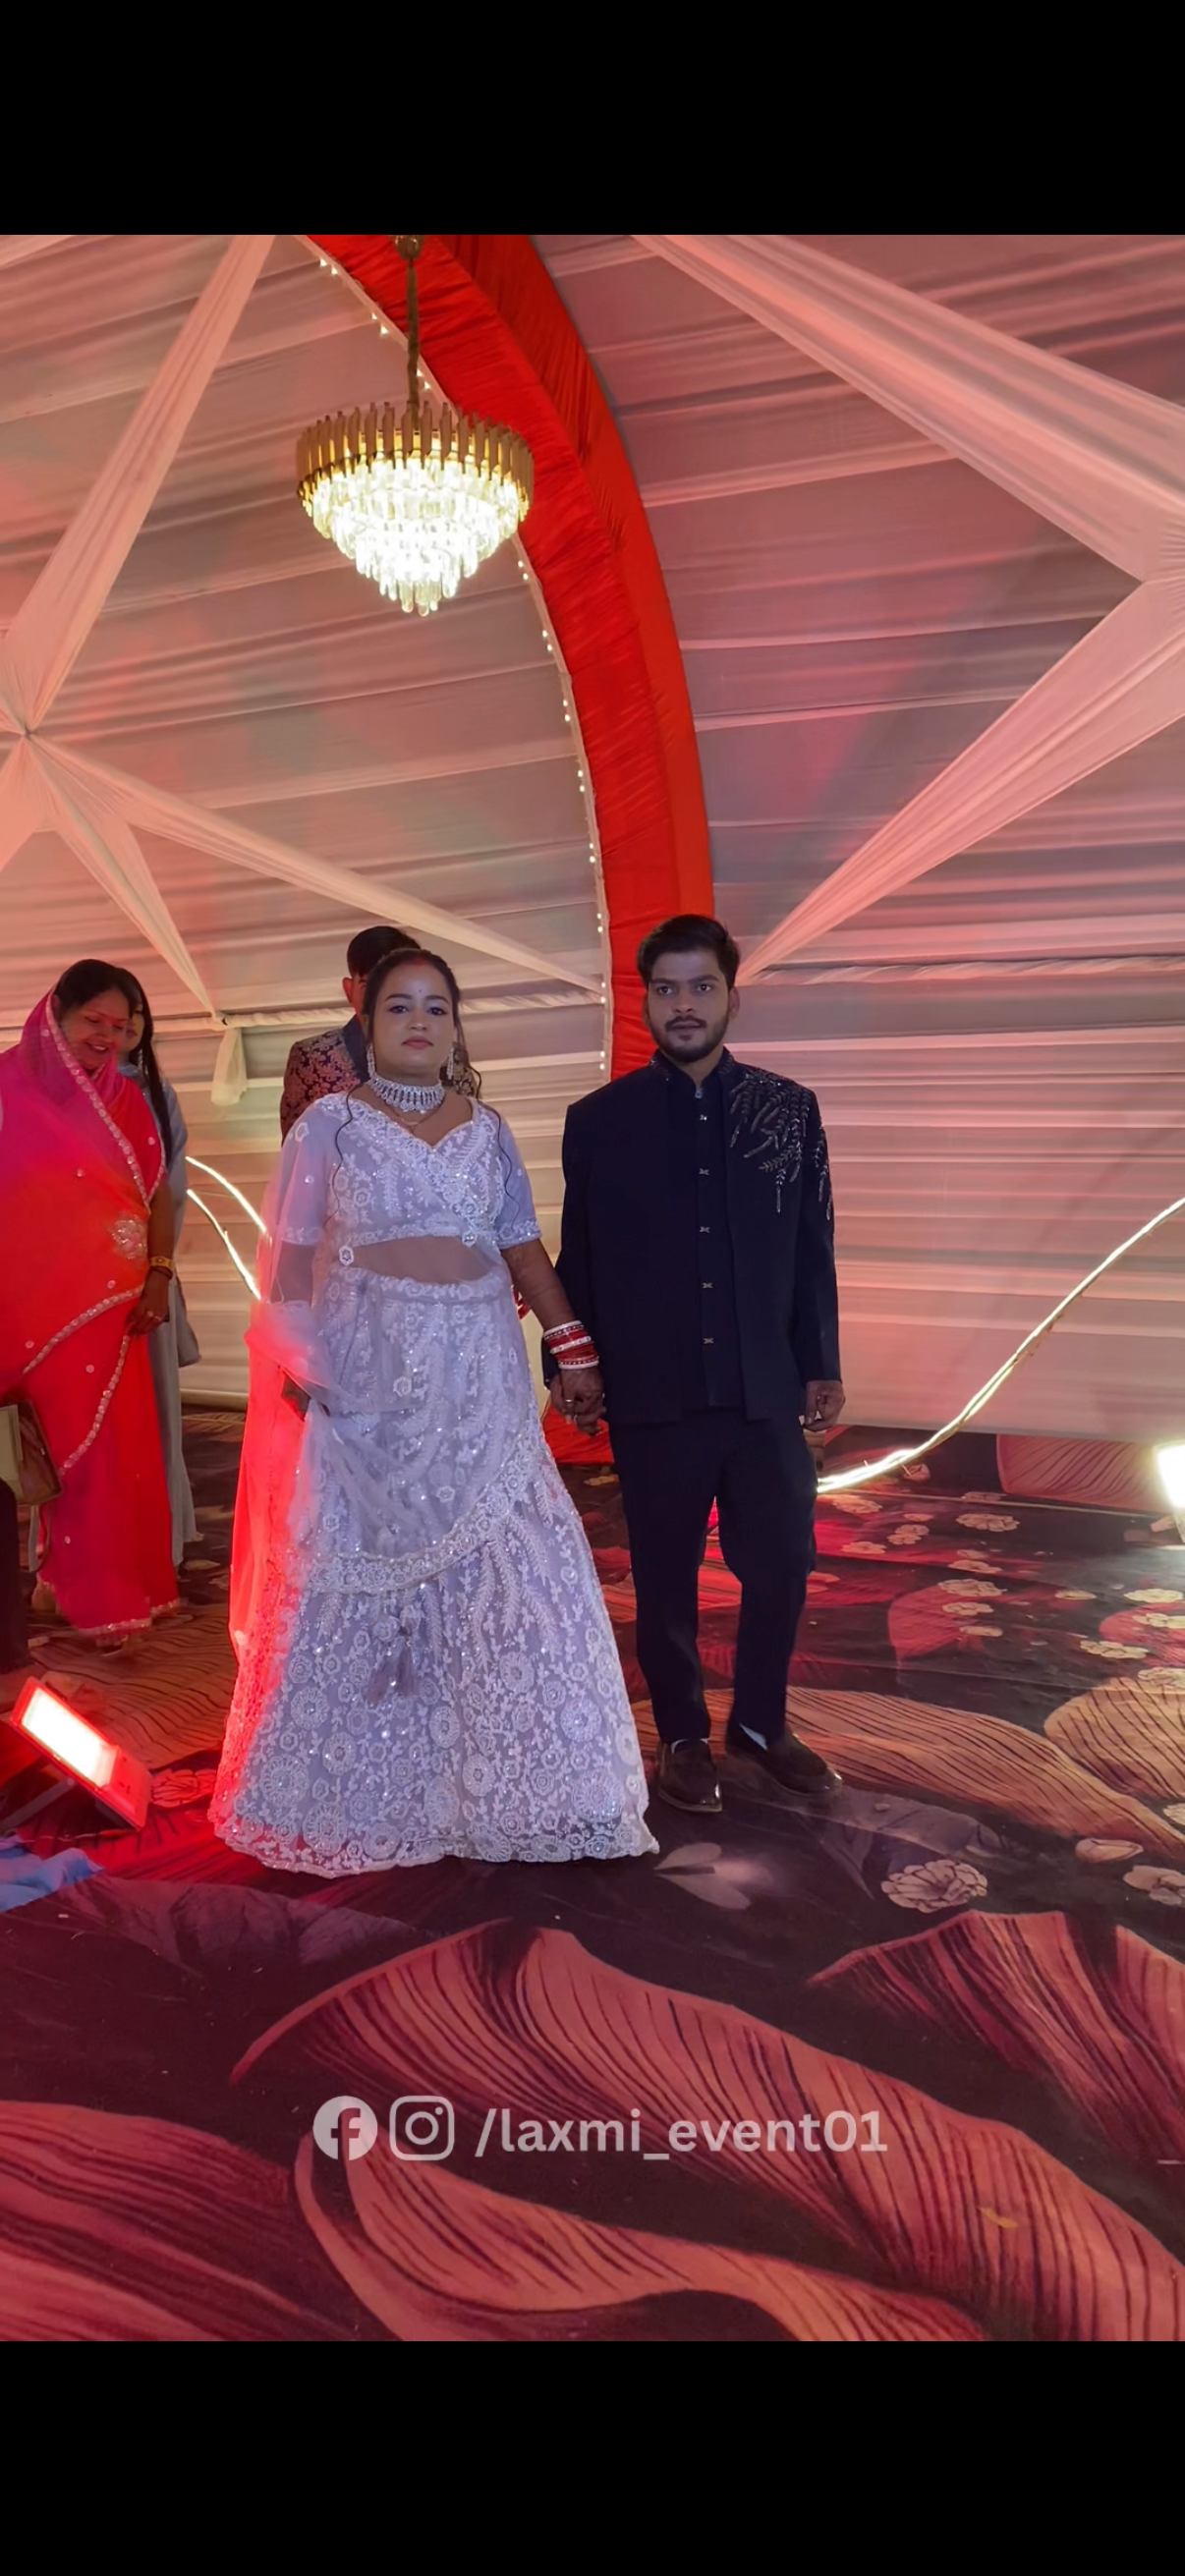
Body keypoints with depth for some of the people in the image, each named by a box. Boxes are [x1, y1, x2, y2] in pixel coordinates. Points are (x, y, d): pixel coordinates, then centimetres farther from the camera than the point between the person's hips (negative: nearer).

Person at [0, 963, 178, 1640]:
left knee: (117, 1444, 7)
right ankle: (95, 1594, 16)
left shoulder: (126, 1100, 8)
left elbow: (158, 1193, 9)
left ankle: (123, 1582, 21)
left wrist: (159, 1275, -1)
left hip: (109, 1305, 3)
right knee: (70, 1449, 2)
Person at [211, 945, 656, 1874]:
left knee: (507, 1570, 2)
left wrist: (574, 1348, 3)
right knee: (361, 1572, 4)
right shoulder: (330, 1123, 1)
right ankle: (364, 1788, 22)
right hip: (366, 1376, -3)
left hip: (479, 1378, 3)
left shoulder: (487, 1127, 10)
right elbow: (292, 1253, -2)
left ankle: (503, 1777, 18)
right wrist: (294, 1360, -11)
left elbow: (524, 1246, 9)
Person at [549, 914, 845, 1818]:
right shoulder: (600, 1119, 0)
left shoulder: (788, 1110, 4)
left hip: (766, 1391, 2)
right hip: (652, 1394, -1)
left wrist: (822, 1363, 5)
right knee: (666, 1575, 10)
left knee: (784, 1560, 7)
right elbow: (578, 1257, 4)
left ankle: (761, 1720, 31)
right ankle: (684, 1735, 30)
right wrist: (568, 1361, 4)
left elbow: (813, 1250, 6)